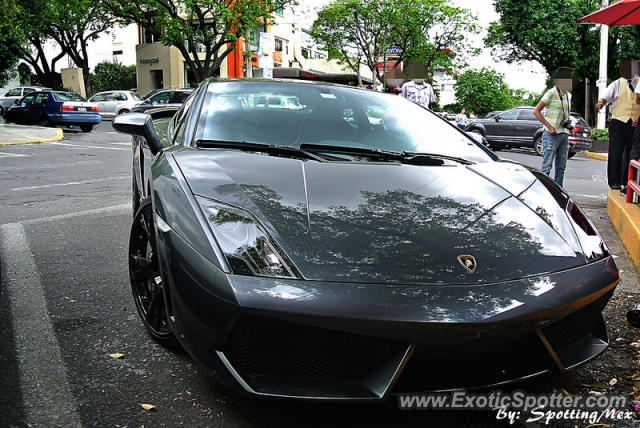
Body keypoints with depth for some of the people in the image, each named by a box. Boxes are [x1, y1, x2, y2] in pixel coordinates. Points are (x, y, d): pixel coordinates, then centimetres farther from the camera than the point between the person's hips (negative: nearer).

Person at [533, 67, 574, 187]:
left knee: (561, 167, 9)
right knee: (547, 166, -7)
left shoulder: (568, 95, 15)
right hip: (552, 135, -7)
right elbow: (536, 111, -11)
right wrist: (549, 127, -16)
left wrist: (567, 122, 8)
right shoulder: (551, 93, -8)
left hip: (564, 134, 8)